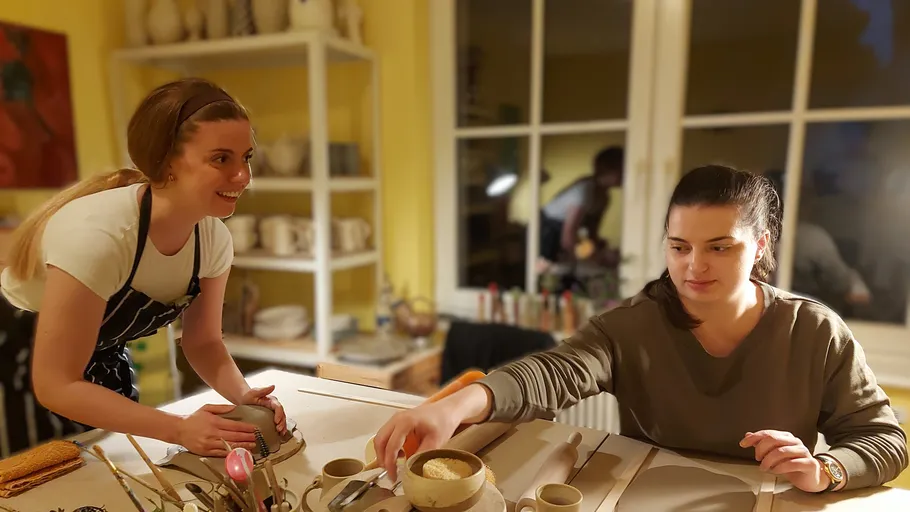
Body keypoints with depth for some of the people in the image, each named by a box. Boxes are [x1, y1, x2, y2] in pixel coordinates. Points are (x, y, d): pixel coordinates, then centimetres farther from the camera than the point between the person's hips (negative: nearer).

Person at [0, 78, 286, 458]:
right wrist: (179, 430, -36)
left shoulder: (214, 239, -18)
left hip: (101, 361, 5)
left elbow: (202, 341, -5)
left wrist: (244, 397, -23)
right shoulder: (98, 234, -37)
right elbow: (56, 385, -31)